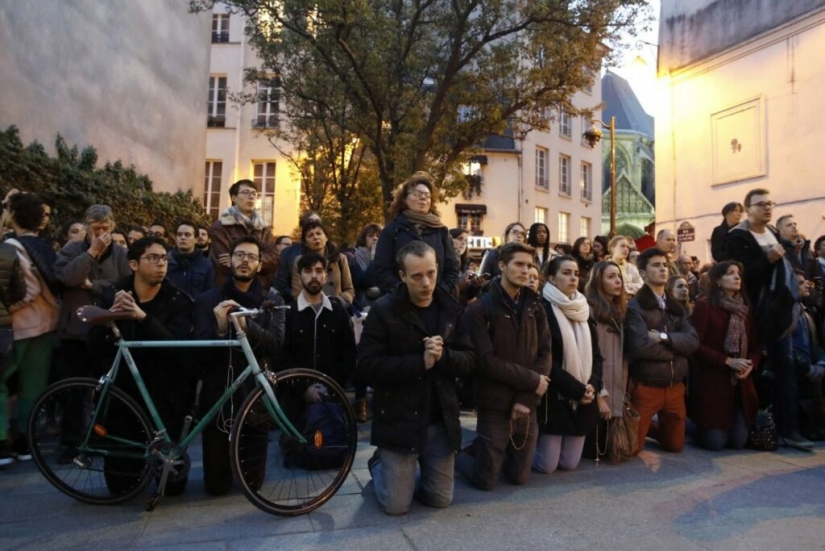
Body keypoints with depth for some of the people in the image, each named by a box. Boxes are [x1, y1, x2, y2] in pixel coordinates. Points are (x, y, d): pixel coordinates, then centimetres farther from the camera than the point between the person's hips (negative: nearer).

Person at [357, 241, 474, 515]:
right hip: (398, 420, -3)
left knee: (440, 499, 11)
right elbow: (368, 367, -17)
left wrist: (443, 356, -22)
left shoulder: (451, 309, 2)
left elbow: (468, 361, 0)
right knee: (396, 505, 2)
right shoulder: (383, 310, -11)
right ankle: (379, 465, 33)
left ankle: (404, 474, 40)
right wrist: (421, 362, -24)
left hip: (441, 420, 4)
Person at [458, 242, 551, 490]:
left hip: (526, 407, 5)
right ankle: (459, 454, 31)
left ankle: (485, 452, 39)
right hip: (495, 406, -4)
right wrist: (532, 381, -15)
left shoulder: (534, 307, 6)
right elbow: (487, 361, -17)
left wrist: (527, 399, -12)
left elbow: (545, 354, -1)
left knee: (519, 477, 13)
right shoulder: (480, 309, -10)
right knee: (486, 480, 3)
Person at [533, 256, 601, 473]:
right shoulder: (544, 310, -11)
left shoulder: (583, 310, 10)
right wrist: (577, 389, -16)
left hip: (583, 399, 6)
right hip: (554, 397, -6)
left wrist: (593, 385, -9)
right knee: (546, 465, 0)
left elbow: (595, 354, 8)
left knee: (569, 463, 10)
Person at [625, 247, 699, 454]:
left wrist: (665, 338, -20)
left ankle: (651, 428, 44)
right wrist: (675, 348, -10)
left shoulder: (676, 307, 10)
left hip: (675, 386, 6)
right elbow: (640, 347, -24)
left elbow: (693, 341, -4)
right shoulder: (635, 306, -12)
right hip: (646, 387, -6)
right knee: (633, 447, 0)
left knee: (675, 445, 17)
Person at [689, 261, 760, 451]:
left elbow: (755, 344, 10)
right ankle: (700, 427, 28)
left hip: (741, 383, 6)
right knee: (715, 442, -4)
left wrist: (751, 365, -9)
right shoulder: (704, 305, -9)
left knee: (738, 442, 3)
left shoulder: (745, 308, 11)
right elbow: (696, 344, -13)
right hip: (712, 381, -6)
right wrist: (728, 361, -18)